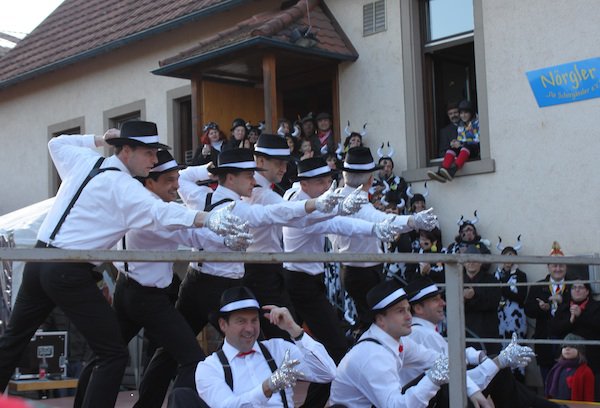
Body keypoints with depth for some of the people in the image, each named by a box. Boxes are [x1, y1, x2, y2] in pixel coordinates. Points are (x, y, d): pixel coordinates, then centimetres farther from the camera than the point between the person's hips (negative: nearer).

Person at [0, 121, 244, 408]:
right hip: (70, 273, -8)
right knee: (114, 354, -2)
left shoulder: (83, 159, 10)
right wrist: (208, 220, -39)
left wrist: (98, 140, 27)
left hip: (38, 260, 8)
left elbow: (56, 143, 32)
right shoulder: (124, 188, -11)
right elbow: (160, 212, -28)